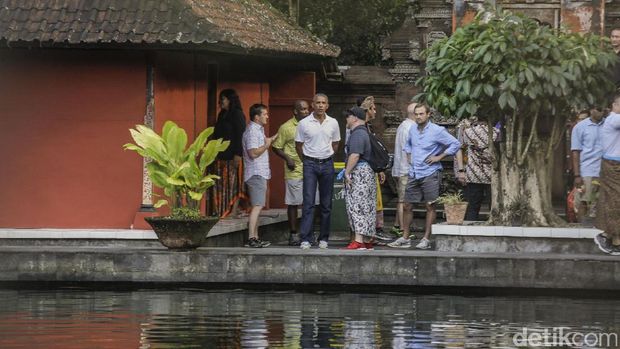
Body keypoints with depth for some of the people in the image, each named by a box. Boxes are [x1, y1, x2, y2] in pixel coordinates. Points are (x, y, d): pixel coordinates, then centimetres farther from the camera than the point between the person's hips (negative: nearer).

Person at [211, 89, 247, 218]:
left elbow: (240, 135, -15)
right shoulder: (222, 115, 17)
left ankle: (234, 210, -6)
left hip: (232, 155, -8)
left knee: (233, 182, -7)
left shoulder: (237, 115, -8)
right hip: (221, 155, 8)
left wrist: (238, 154, -21)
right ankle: (223, 211, 6)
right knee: (221, 183, 5)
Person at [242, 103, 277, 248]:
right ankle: (251, 238, -18)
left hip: (260, 173, 11)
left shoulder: (259, 129, 18)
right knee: (257, 206, -14)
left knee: (257, 206, 11)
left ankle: (255, 238, 13)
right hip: (256, 174, -11)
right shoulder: (252, 131, -15)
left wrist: (270, 139, 19)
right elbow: (253, 153, -22)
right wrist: (266, 145, -13)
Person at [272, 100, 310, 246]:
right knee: (293, 203, -1)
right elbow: (276, 147, 1)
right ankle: (293, 234, 4)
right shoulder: (286, 127, -1)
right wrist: (287, 158, -13)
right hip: (294, 172, -4)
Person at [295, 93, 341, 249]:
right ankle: (305, 239, -12)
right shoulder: (304, 123, -3)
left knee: (326, 204, 5)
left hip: (327, 164, 3)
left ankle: (323, 238, 12)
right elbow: (298, 145, 6)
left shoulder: (333, 123, 4)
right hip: (310, 164, -3)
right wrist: (306, 161, 9)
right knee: (308, 203, -9)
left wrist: (327, 158, 14)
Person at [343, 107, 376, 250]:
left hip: (359, 172, -11)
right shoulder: (363, 132, 20)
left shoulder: (357, 134, -14)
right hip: (367, 172, 11)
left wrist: (347, 173, -20)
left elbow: (355, 155, -24)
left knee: (356, 206, -13)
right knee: (366, 208, 11)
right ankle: (367, 241, 13)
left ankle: (359, 241, -19)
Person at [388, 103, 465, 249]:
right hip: (414, 174, 6)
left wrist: (439, 157, -11)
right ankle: (405, 238, 12)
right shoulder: (412, 130, 9)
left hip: (430, 173, -6)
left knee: (430, 206, -1)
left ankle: (426, 239, 2)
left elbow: (456, 145, -9)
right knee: (407, 206, 5)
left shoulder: (437, 131, -9)